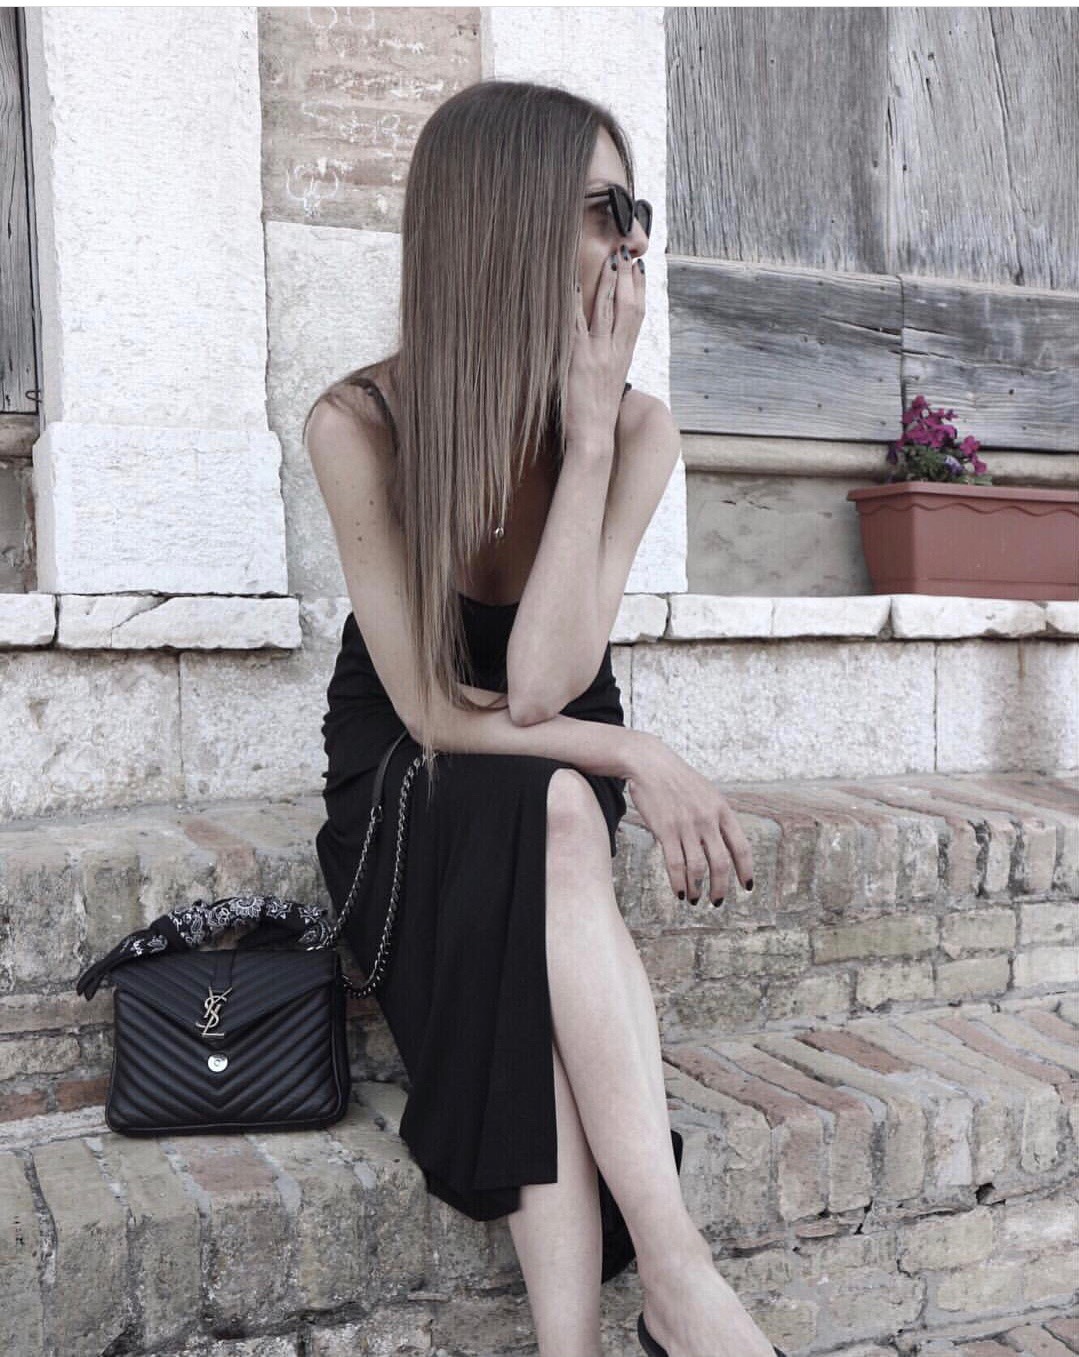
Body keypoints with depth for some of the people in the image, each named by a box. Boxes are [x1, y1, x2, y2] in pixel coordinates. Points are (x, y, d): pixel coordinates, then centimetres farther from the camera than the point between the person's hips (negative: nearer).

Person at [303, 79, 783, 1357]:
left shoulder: (638, 427, -10)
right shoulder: (361, 423, -16)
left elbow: (542, 685, -24)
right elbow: (433, 710, -17)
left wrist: (591, 433, -26)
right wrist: (635, 758, -25)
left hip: (557, 793, 2)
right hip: (416, 799, -2)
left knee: (537, 964, -34)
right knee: (558, 812, -36)